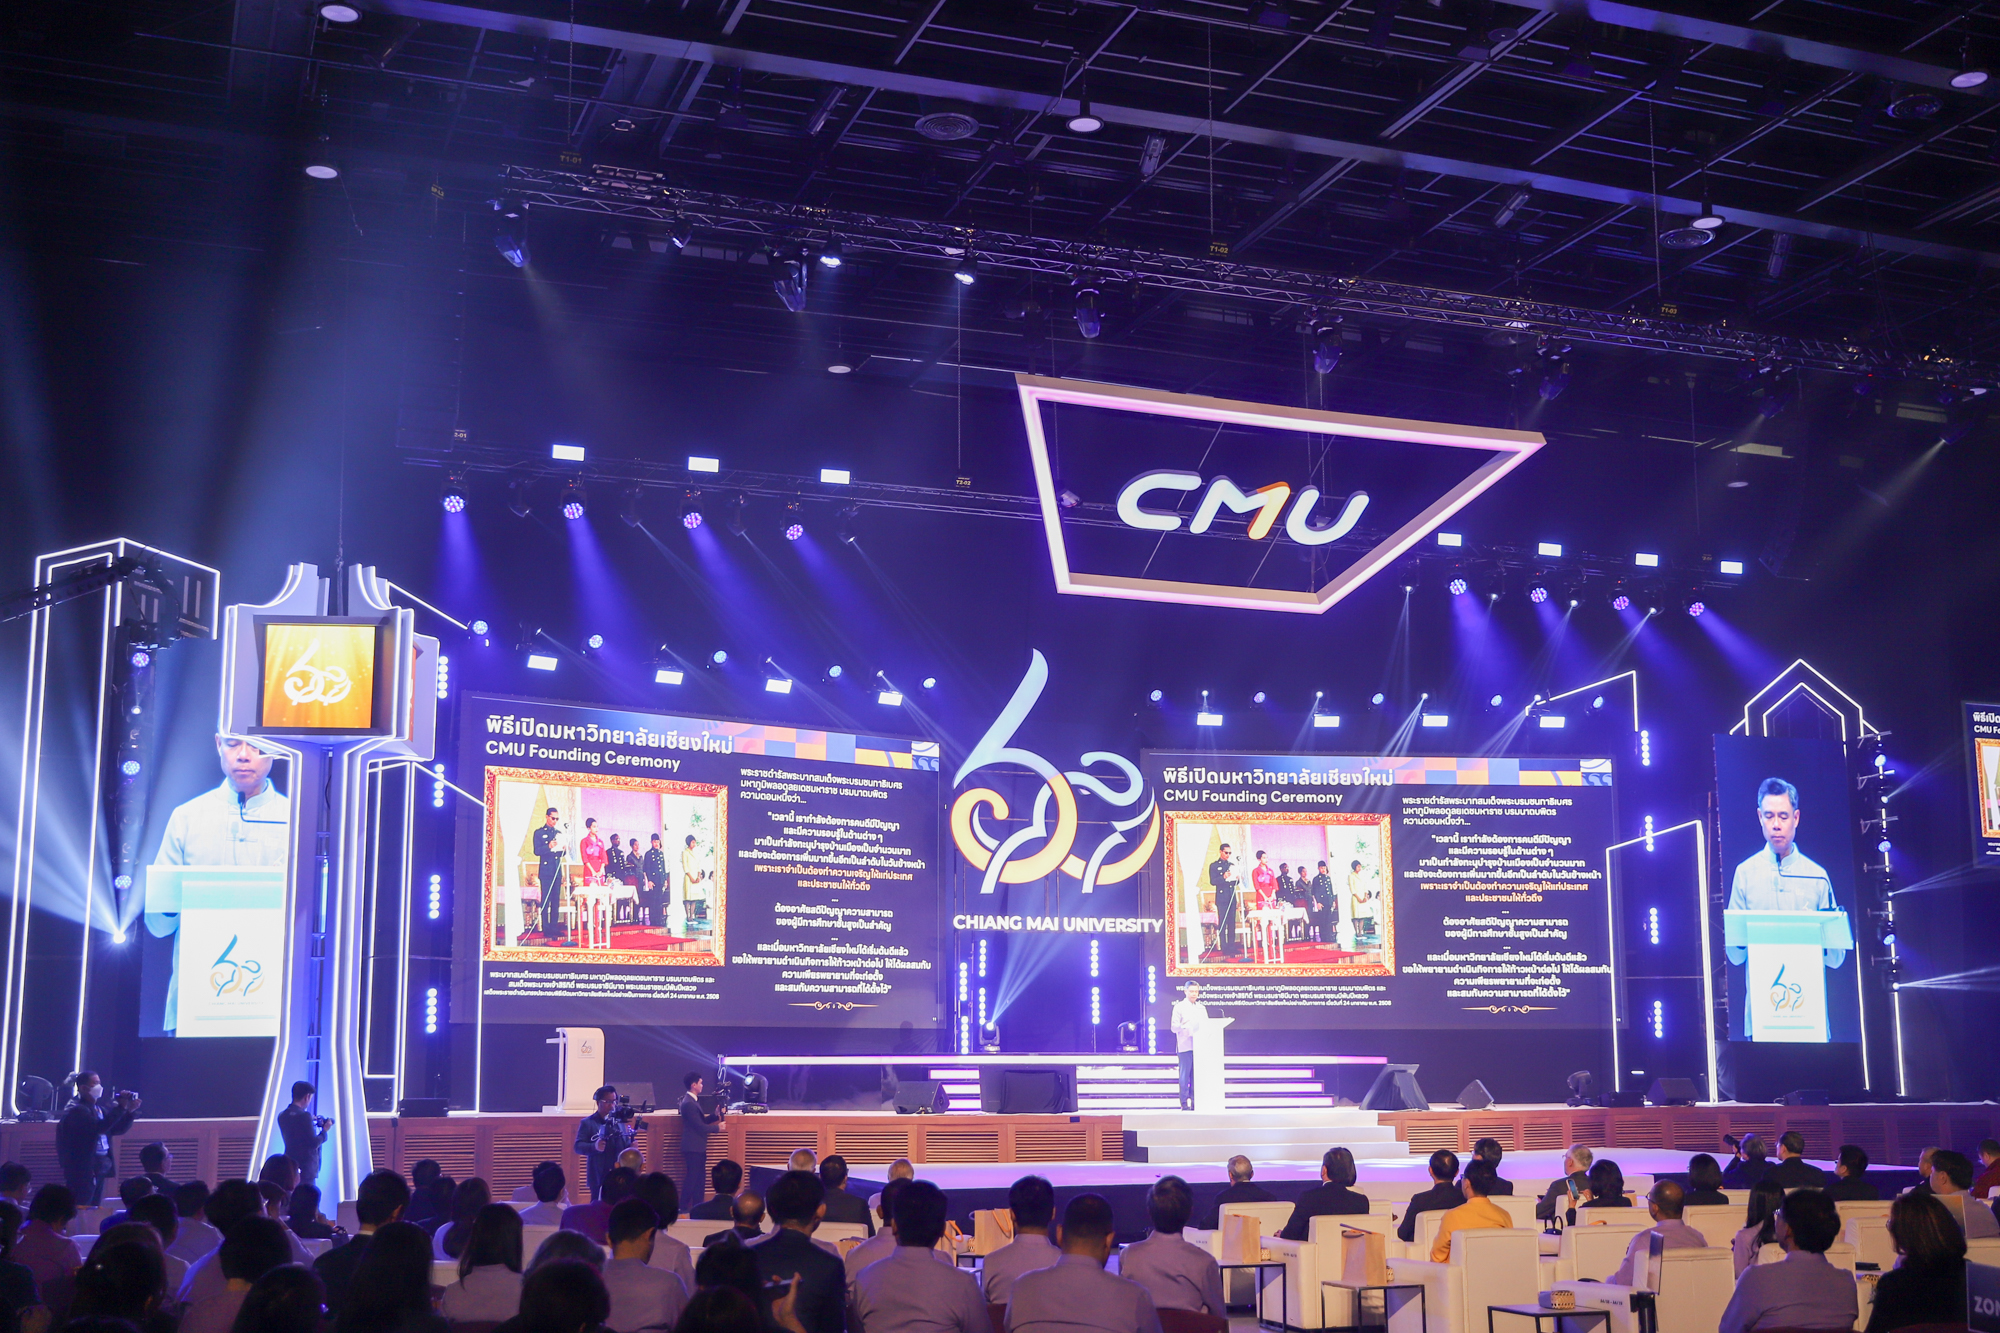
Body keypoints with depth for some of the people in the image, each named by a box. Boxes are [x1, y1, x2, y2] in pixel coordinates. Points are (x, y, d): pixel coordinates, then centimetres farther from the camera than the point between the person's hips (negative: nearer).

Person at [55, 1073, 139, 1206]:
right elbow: (99, 1127, -25)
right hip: (83, 1169, -9)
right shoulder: (77, 1110, -11)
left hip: (99, 1167, 9)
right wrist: (120, 1107, -24)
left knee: (94, 1209, 10)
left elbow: (117, 1129, 18)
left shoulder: (98, 1109, 15)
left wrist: (130, 1111, 3)